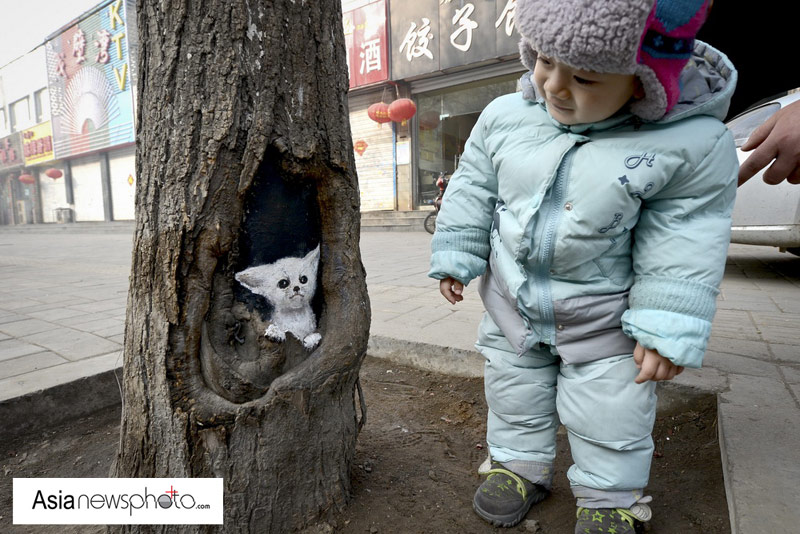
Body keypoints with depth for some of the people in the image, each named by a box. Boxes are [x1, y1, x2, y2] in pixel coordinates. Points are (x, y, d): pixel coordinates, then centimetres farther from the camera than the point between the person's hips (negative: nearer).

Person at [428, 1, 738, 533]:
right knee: (513, 391, 19)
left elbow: (686, 246, -14)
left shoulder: (694, 142, -19)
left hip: (603, 316, -2)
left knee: (609, 410, 12)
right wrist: (456, 258, 2)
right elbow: (472, 191, -1)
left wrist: (666, 329, -15)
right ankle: (521, 463, 44)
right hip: (511, 302, 3)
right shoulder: (503, 116, -11)